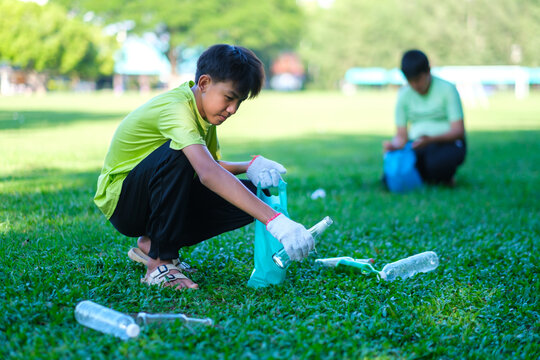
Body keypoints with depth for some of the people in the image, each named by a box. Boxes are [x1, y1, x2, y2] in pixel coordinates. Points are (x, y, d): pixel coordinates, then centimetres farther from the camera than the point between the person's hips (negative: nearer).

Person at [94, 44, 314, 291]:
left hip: (166, 201, 8)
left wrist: (251, 166, -10)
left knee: (254, 195, -9)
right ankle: (160, 262, -25)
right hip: (120, 201, -8)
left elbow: (215, 165, 14)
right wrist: (274, 220, -52)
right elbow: (207, 173, -44)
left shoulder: (203, 111, 1)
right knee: (178, 154, -37)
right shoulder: (176, 107, -28)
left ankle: (151, 244, 2)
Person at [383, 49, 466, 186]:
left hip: (447, 142, -3)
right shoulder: (404, 95, 4)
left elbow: (458, 130, -13)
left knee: (437, 163, -39)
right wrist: (394, 144, -19)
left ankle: (445, 178, -1)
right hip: (417, 144, 3)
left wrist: (431, 139, -30)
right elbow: (402, 135, 6)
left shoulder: (447, 89, -7)